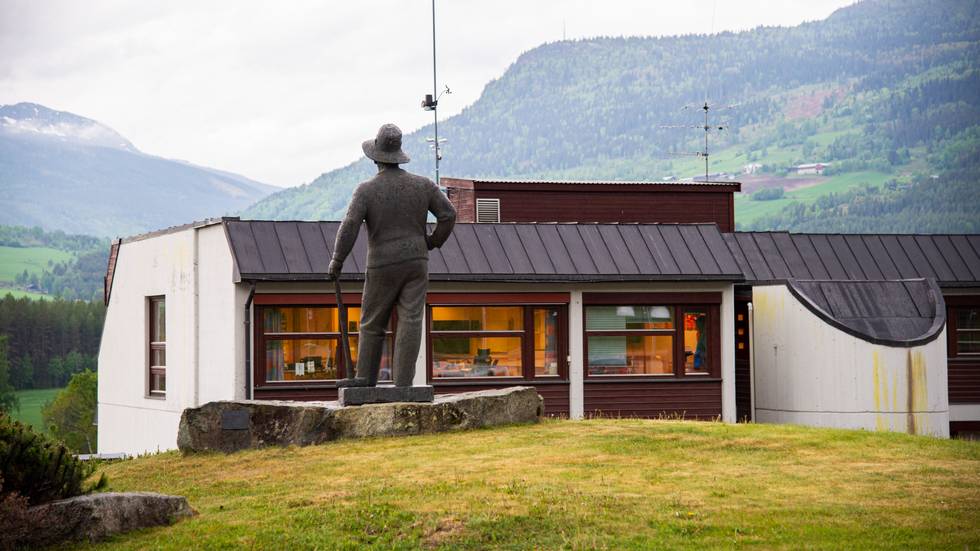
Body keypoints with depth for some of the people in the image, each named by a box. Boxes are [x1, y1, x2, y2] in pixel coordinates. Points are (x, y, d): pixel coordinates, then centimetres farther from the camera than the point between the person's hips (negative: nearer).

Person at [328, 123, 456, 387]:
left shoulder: (366, 190, -9)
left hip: (383, 267, -2)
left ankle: (366, 378, 20)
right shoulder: (422, 184, -1)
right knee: (410, 323, -3)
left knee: (373, 324, 14)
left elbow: (349, 227, -18)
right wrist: (433, 242, 15)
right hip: (415, 264, 2)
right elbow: (448, 214, -2)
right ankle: (403, 383, -10)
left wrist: (337, 261, -5)